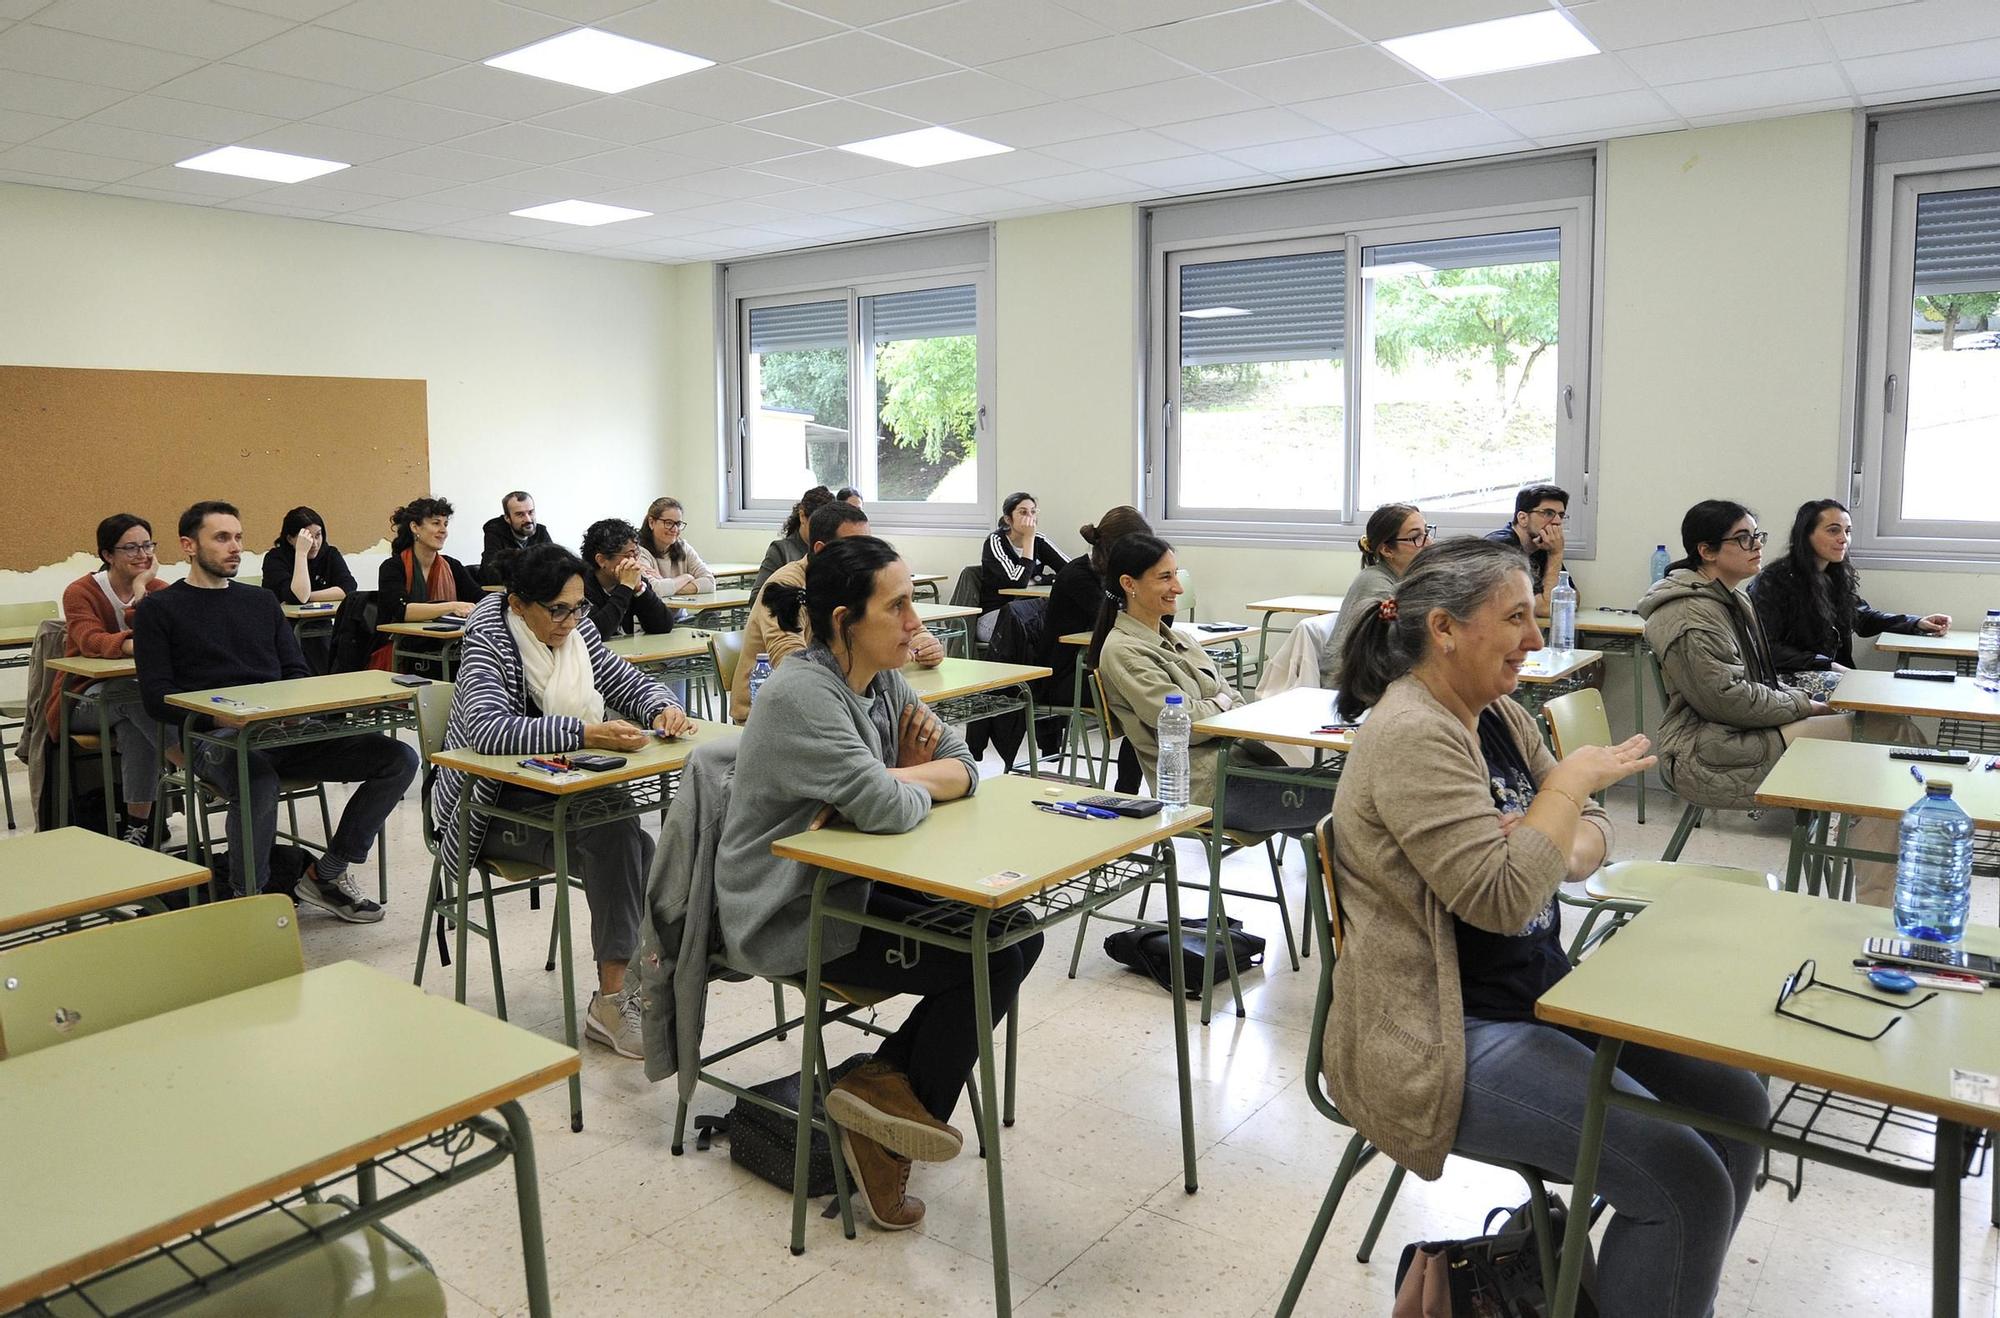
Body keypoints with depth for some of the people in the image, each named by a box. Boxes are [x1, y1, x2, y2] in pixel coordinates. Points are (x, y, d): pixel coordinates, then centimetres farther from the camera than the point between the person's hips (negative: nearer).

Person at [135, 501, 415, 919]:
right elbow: (157, 697, 0)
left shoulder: (262, 601, 25)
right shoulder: (159, 611, 10)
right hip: (216, 739, -5)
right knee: (260, 784, -41)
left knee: (400, 759, -15)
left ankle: (327, 874, -4)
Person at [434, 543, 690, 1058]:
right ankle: (614, 997, -20)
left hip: (564, 789, 6)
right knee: (611, 837, -29)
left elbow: (630, 682, 13)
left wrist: (663, 708, -11)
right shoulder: (488, 641, -15)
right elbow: (487, 729, -32)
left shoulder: (576, 630, 3)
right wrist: (585, 733, -41)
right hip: (498, 807, -6)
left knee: (628, 845, -24)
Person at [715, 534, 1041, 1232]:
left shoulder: (881, 679, 4)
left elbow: (964, 770, 4)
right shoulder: (803, 694, -23)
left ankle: (886, 1080, 6)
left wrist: (901, 777, -17)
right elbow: (886, 808, -32)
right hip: (790, 920, -9)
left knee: (1017, 933, -1)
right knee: (991, 959, -13)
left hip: (853, 886, 9)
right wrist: (920, 781, -8)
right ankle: (894, 1118, 7)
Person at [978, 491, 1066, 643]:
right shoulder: (995, 542, -10)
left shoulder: (1038, 542, 6)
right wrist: (1028, 539, -21)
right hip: (994, 615, -5)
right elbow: (1017, 582, -25)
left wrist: (1035, 581, -16)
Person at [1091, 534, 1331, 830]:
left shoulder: (1170, 638, 20)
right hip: (1208, 786, -9)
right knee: (1332, 797, -21)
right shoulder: (1122, 652, -9)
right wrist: (1224, 703, 3)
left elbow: (1230, 695, 16)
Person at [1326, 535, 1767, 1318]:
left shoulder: (1498, 715, 8)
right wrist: (1573, 780, -16)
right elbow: (1501, 898, -26)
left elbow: (1590, 832, 13)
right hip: (1454, 1039, -10)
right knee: (1686, 1183, -15)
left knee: (1735, 1103, 7)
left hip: (1541, 996, 10)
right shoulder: (1412, 736, -21)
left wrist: (1572, 847, -10)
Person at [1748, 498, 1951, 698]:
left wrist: (1918, 624, 15)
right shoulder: (1772, 582, -11)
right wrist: (1829, 665, -17)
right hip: (1788, 676, -8)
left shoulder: (1840, 578, 13)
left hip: (1832, 673, 8)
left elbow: (1864, 618, 29)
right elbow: (1767, 650, -15)